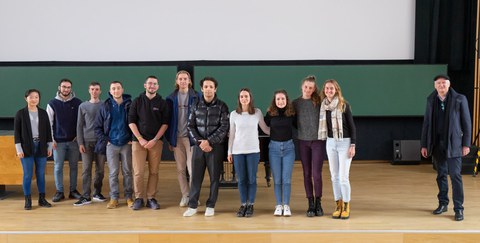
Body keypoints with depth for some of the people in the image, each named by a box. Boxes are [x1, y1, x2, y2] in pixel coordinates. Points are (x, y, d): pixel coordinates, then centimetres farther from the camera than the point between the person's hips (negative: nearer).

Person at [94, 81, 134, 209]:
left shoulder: (129, 105, 0)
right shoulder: (105, 107, 3)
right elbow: (98, 127, 7)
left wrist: (132, 139, -3)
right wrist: (104, 140, -1)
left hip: (127, 144, -1)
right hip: (111, 145, 1)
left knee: (127, 171, 5)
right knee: (113, 172, 4)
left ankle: (128, 197, 15)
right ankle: (114, 198, 12)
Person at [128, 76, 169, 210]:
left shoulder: (162, 103, 7)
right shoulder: (137, 101, 6)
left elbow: (165, 123, 2)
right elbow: (131, 122, 2)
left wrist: (155, 140, -9)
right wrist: (140, 139, -8)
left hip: (156, 141, 1)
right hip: (139, 141, 0)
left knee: (154, 171, 2)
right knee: (138, 171, -4)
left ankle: (151, 198, 9)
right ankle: (138, 198, 7)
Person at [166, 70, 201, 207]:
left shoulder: (196, 97, 1)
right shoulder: (171, 98, 7)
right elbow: (168, 119, 9)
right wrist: (169, 139, 5)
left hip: (191, 137, -3)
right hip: (177, 138, 3)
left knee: (192, 168, -6)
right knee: (180, 169, 7)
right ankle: (185, 196, 17)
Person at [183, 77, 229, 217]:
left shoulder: (221, 106, 0)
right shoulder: (196, 106, 8)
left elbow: (224, 127, -7)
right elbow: (190, 126, 5)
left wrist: (209, 141, -15)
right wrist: (200, 142, -9)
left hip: (216, 146, -2)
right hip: (199, 146, 2)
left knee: (214, 177, 3)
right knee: (195, 176, 3)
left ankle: (210, 206, 14)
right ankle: (192, 206, 11)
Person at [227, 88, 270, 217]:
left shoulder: (257, 112, 1)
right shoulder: (234, 114, 3)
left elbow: (265, 129, 10)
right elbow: (231, 134, 7)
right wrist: (229, 152, 7)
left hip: (253, 150, -1)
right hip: (238, 151, 1)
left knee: (252, 179, 2)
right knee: (241, 179, 5)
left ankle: (250, 205, 13)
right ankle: (243, 204, 16)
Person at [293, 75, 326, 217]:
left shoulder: (319, 102, -1)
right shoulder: (295, 103, 4)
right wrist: (302, 130, 2)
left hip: (318, 141, -2)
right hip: (303, 141, 2)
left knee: (316, 174, -6)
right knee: (307, 174, 6)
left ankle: (318, 203, 11)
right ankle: (311, 204, 15)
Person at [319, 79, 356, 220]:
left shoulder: (344, 105, -8)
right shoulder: (323, 106, 4)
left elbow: (352, 126, -7)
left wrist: (353, 145, -11)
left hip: (344, 142, -4)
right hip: (330, 142, 5)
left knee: (343, 177, -6)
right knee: (334, 176, 7)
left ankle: (346, 207, 8)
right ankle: (338, 205, 17)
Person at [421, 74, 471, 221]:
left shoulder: (459, 99, -3)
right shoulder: (431, 100, 7)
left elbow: (466, 122, -2)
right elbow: (426, 123, 9)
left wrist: (466, 144, -6)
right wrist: (424, 145, 6)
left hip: (453, 144, -4)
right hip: (437, 144, 4)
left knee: (455, 175, -7)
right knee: (441, 175, 11)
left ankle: (458, 208, -2)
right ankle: (443, 204, 22)